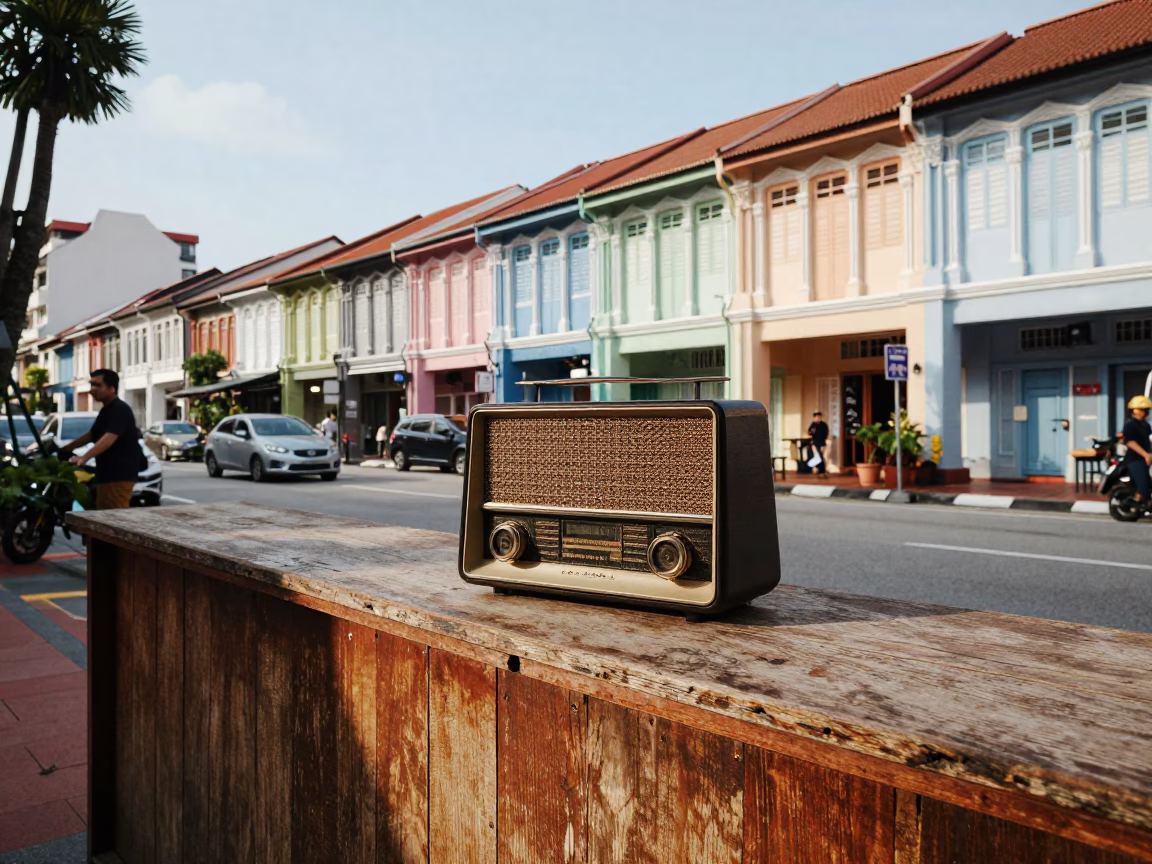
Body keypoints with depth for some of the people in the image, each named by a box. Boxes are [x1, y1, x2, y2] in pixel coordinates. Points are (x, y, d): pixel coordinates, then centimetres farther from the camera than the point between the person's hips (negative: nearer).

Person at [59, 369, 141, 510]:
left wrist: (83, 458, -38)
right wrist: (65, 449, 28)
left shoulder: (120, 410, -15)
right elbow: (92, 435, 31)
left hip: (120, 474, -11)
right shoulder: (106, 410, 19)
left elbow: (109, 439, -29)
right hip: (107, 473, 11)